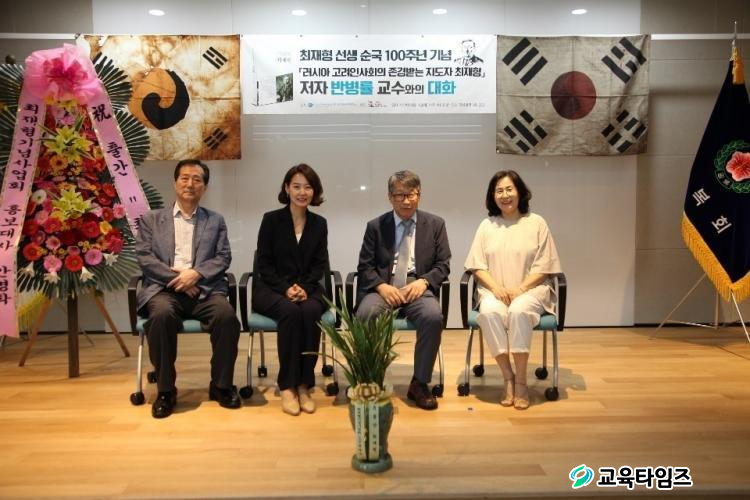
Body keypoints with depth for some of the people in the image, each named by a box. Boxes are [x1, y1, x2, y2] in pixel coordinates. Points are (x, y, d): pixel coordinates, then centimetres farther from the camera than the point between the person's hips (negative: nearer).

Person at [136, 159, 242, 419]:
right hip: (164, 288, -1)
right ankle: (165, 390, -18)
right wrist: (176, 277, -11)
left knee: (227, 315, -30)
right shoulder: (151, 219, 15)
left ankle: (221, 385, -11)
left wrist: (196, 274, -12)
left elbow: (223, 258, 6)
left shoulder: (216, 221, 17)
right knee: (162, 315, -35)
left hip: (204, 288, 1)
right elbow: (144, 257, 3)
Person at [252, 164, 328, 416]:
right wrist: (286, 289, -17)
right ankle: (287, 386, -24)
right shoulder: (271, 219, 1)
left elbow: (320, 264, 5)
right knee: (290, 312, -34)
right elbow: (264, 264, -3)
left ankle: (304, 384, -23)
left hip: (308, 288, 2)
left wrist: (304, 288, -14)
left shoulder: (319, 224, 9)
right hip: (271, 288, -2)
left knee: (311, 312, -32)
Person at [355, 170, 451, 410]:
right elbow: (365, 266, 6)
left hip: (418, 287, 0)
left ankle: (419, 383, -13)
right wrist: (382, 286, -14)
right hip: (383, 288, 0)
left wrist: (423, 281, -14)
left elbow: (443, 265, 7)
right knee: (366, 315, -32)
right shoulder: (376, 226, 9)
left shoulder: (435, 224, 10)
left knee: (434, 317, -32)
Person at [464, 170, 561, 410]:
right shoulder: (487, 225, 11)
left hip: (530, 289, -1)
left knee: (519, 311, -35)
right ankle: (508, 378, -21)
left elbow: (543, 266, 0)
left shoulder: (536, 223, 5)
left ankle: (521, 380, -23)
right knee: (489, 312, -32)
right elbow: (477, 265, 6)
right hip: (494, 290, 2)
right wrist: (496, 288, -11)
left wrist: (520, 288, -14)